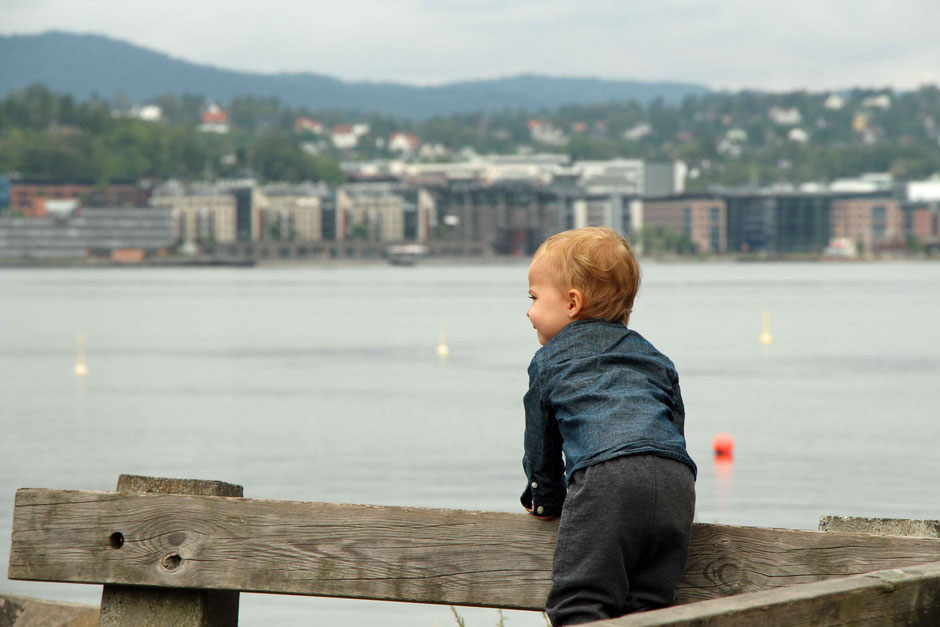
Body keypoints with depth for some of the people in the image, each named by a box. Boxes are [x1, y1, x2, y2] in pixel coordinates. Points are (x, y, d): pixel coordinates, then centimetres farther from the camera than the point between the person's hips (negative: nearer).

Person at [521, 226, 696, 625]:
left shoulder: (549, 361, 20)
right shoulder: (654, 357, 34)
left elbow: (541, 442, 26)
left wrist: (545, 499, 42)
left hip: (604, 476, -5)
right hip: (676, 480, 5)